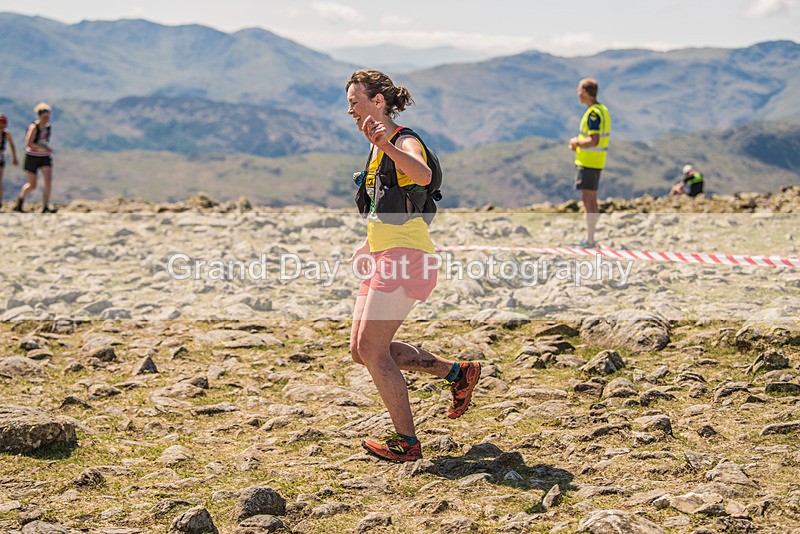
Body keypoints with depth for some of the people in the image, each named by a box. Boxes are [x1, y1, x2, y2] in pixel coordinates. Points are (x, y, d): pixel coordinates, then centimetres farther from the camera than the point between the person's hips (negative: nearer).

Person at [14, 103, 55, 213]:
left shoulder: (48, 127, 3)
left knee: (49, 181, -14)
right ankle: (21, 197, 36)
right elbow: (28, 143, -24)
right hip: (32, 157, -5)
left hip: (45, 157, 5)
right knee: (32, 185, 4)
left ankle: (45, 207, -13)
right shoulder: (34, 127, -16)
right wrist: (44, 147, -28)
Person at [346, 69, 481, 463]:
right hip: (383, 256, 10)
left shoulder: (405, 141, -12)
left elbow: (422, 175, -36)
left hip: (405, 256, -10)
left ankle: (406, 442, 3)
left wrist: (384, 144, -48)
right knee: (361, 350, 10)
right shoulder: (377, 148, 17)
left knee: (372, 349, -9)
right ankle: (456, 372, 21)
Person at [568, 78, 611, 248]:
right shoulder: (602, 110, 13)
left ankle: (590, 240, -5)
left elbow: (594, 141, -25)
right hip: (596, 162, 10)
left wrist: (576, 142, -9)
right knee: (591, 201, 14)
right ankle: (589, 238, 21)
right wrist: (578, 143, 12)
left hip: (588, 162, -10)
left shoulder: (593, 113, -18)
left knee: (589, 201, -6)